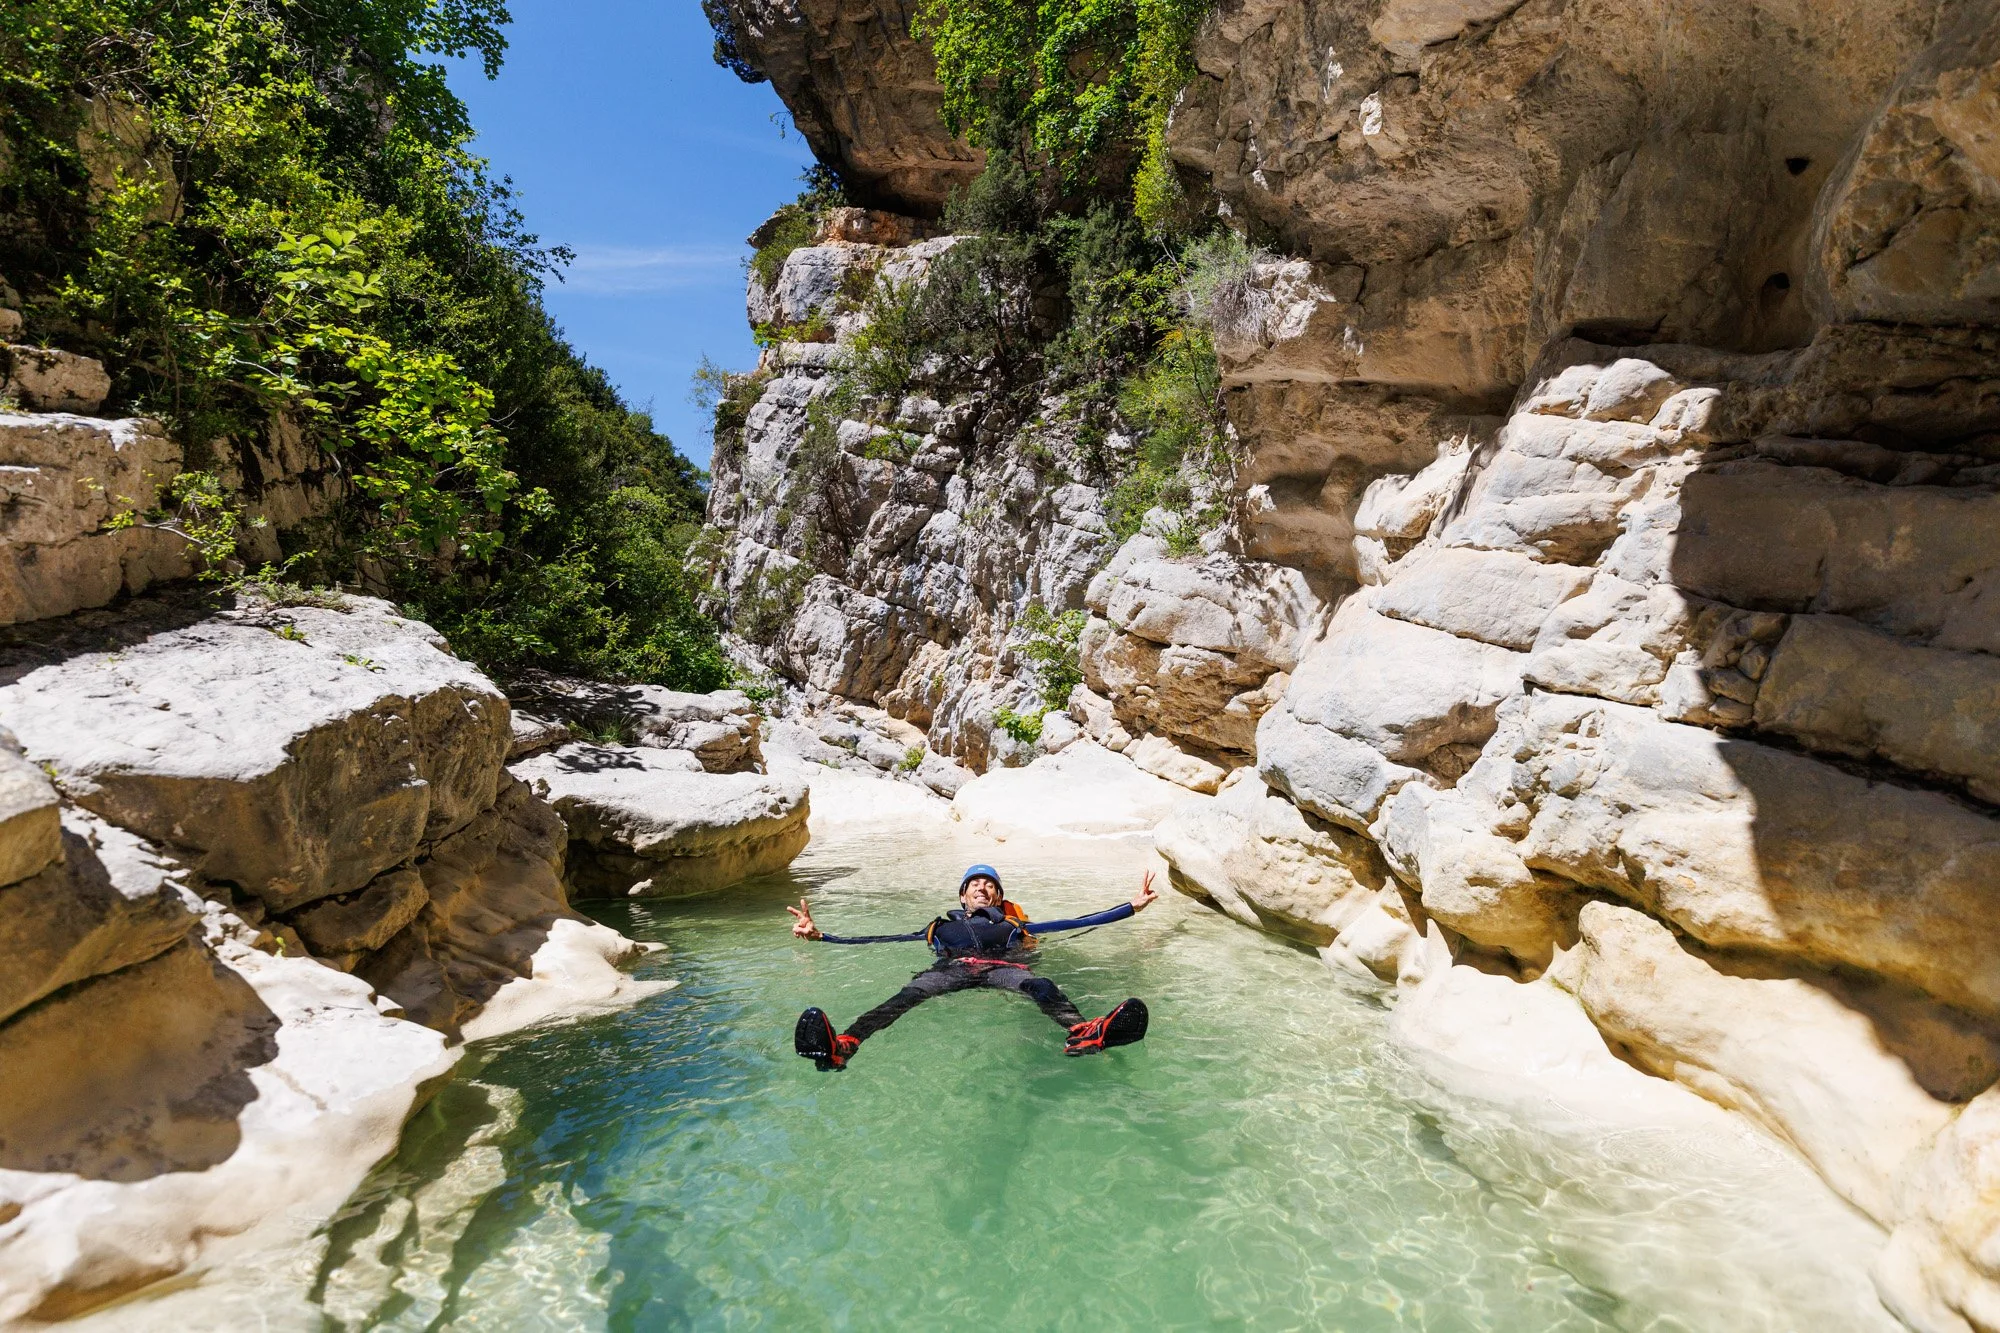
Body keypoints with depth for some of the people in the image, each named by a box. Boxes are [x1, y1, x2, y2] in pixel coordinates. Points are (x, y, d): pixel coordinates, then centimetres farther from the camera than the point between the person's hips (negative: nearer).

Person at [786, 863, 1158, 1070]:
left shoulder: (1015, 924, 37)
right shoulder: (941, 927, 37)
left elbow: (1076, 922, 32)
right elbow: (883, 940, 32)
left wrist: (1133, 906, 27)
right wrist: (820, 935, 25)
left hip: (1003, 967, 1)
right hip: (953, 967, 0)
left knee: (1043, 987, -35)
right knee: (909, 994, -35)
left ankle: (1081, 1034, -68)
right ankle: (842, 1046, -63)